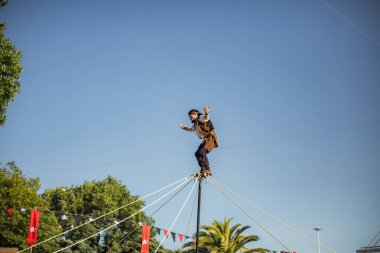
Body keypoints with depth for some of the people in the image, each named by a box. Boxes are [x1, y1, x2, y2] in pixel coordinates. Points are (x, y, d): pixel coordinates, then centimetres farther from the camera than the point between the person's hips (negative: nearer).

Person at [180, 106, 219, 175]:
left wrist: (206, 113, -52)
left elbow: (206, 117, -29)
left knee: (201, 152, -24)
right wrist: (184, 127, 21)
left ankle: (207, 170, -24)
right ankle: (203, 169, 8)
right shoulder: (195, 124, 22)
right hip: (205, 140, 10)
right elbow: (191, 129, 42)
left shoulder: (201, 118, -5)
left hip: (211, 138, -10)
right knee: (197, 154, 7)